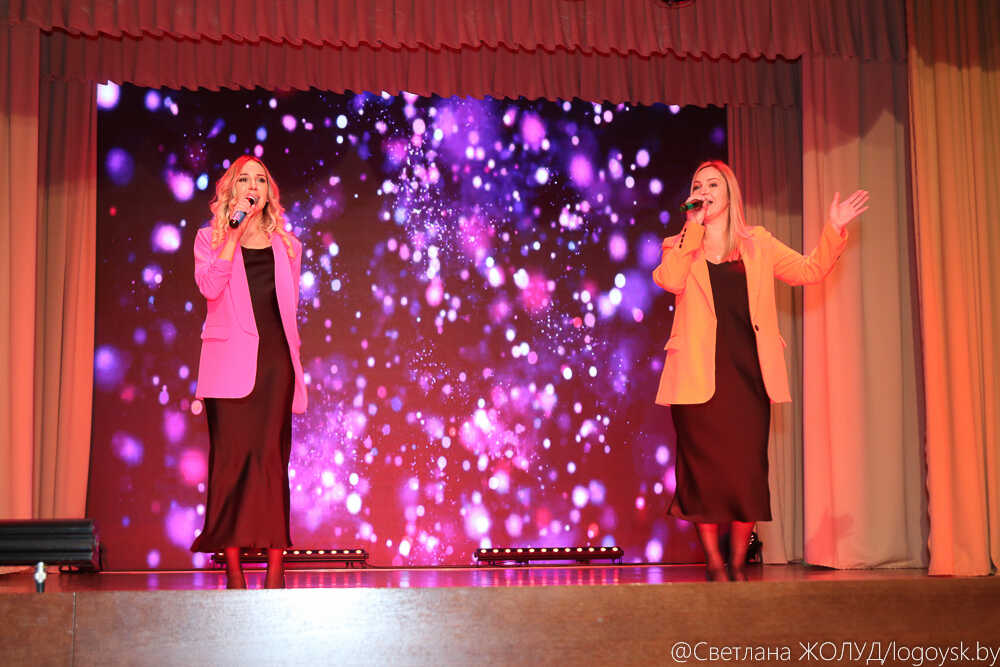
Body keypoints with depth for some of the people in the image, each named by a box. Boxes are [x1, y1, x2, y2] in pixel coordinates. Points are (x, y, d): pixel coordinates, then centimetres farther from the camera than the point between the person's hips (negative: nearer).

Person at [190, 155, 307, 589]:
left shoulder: (286, 244, 18)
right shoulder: (211, 238, 11)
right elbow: (209, 286, -8)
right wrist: (235, 231, -8)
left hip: (275, 358, 2)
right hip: (230, 359, -1)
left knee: (271, 456, -4)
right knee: (231, 456, -5)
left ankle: (275, 572, -3)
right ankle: (233, 572, -1)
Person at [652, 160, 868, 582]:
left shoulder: (758, 245, 15)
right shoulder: (680, 247, 10)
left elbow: (810, 270, 10)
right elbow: (670, 280, -12)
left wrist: (834, 230, -1)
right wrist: (694, 227, -9)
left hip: (748, 372, 1)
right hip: (700, 374, -1)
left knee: (748, 467, -1)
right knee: (706, 468, -2)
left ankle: (737, 564, 11)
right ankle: (714, 566, 8)